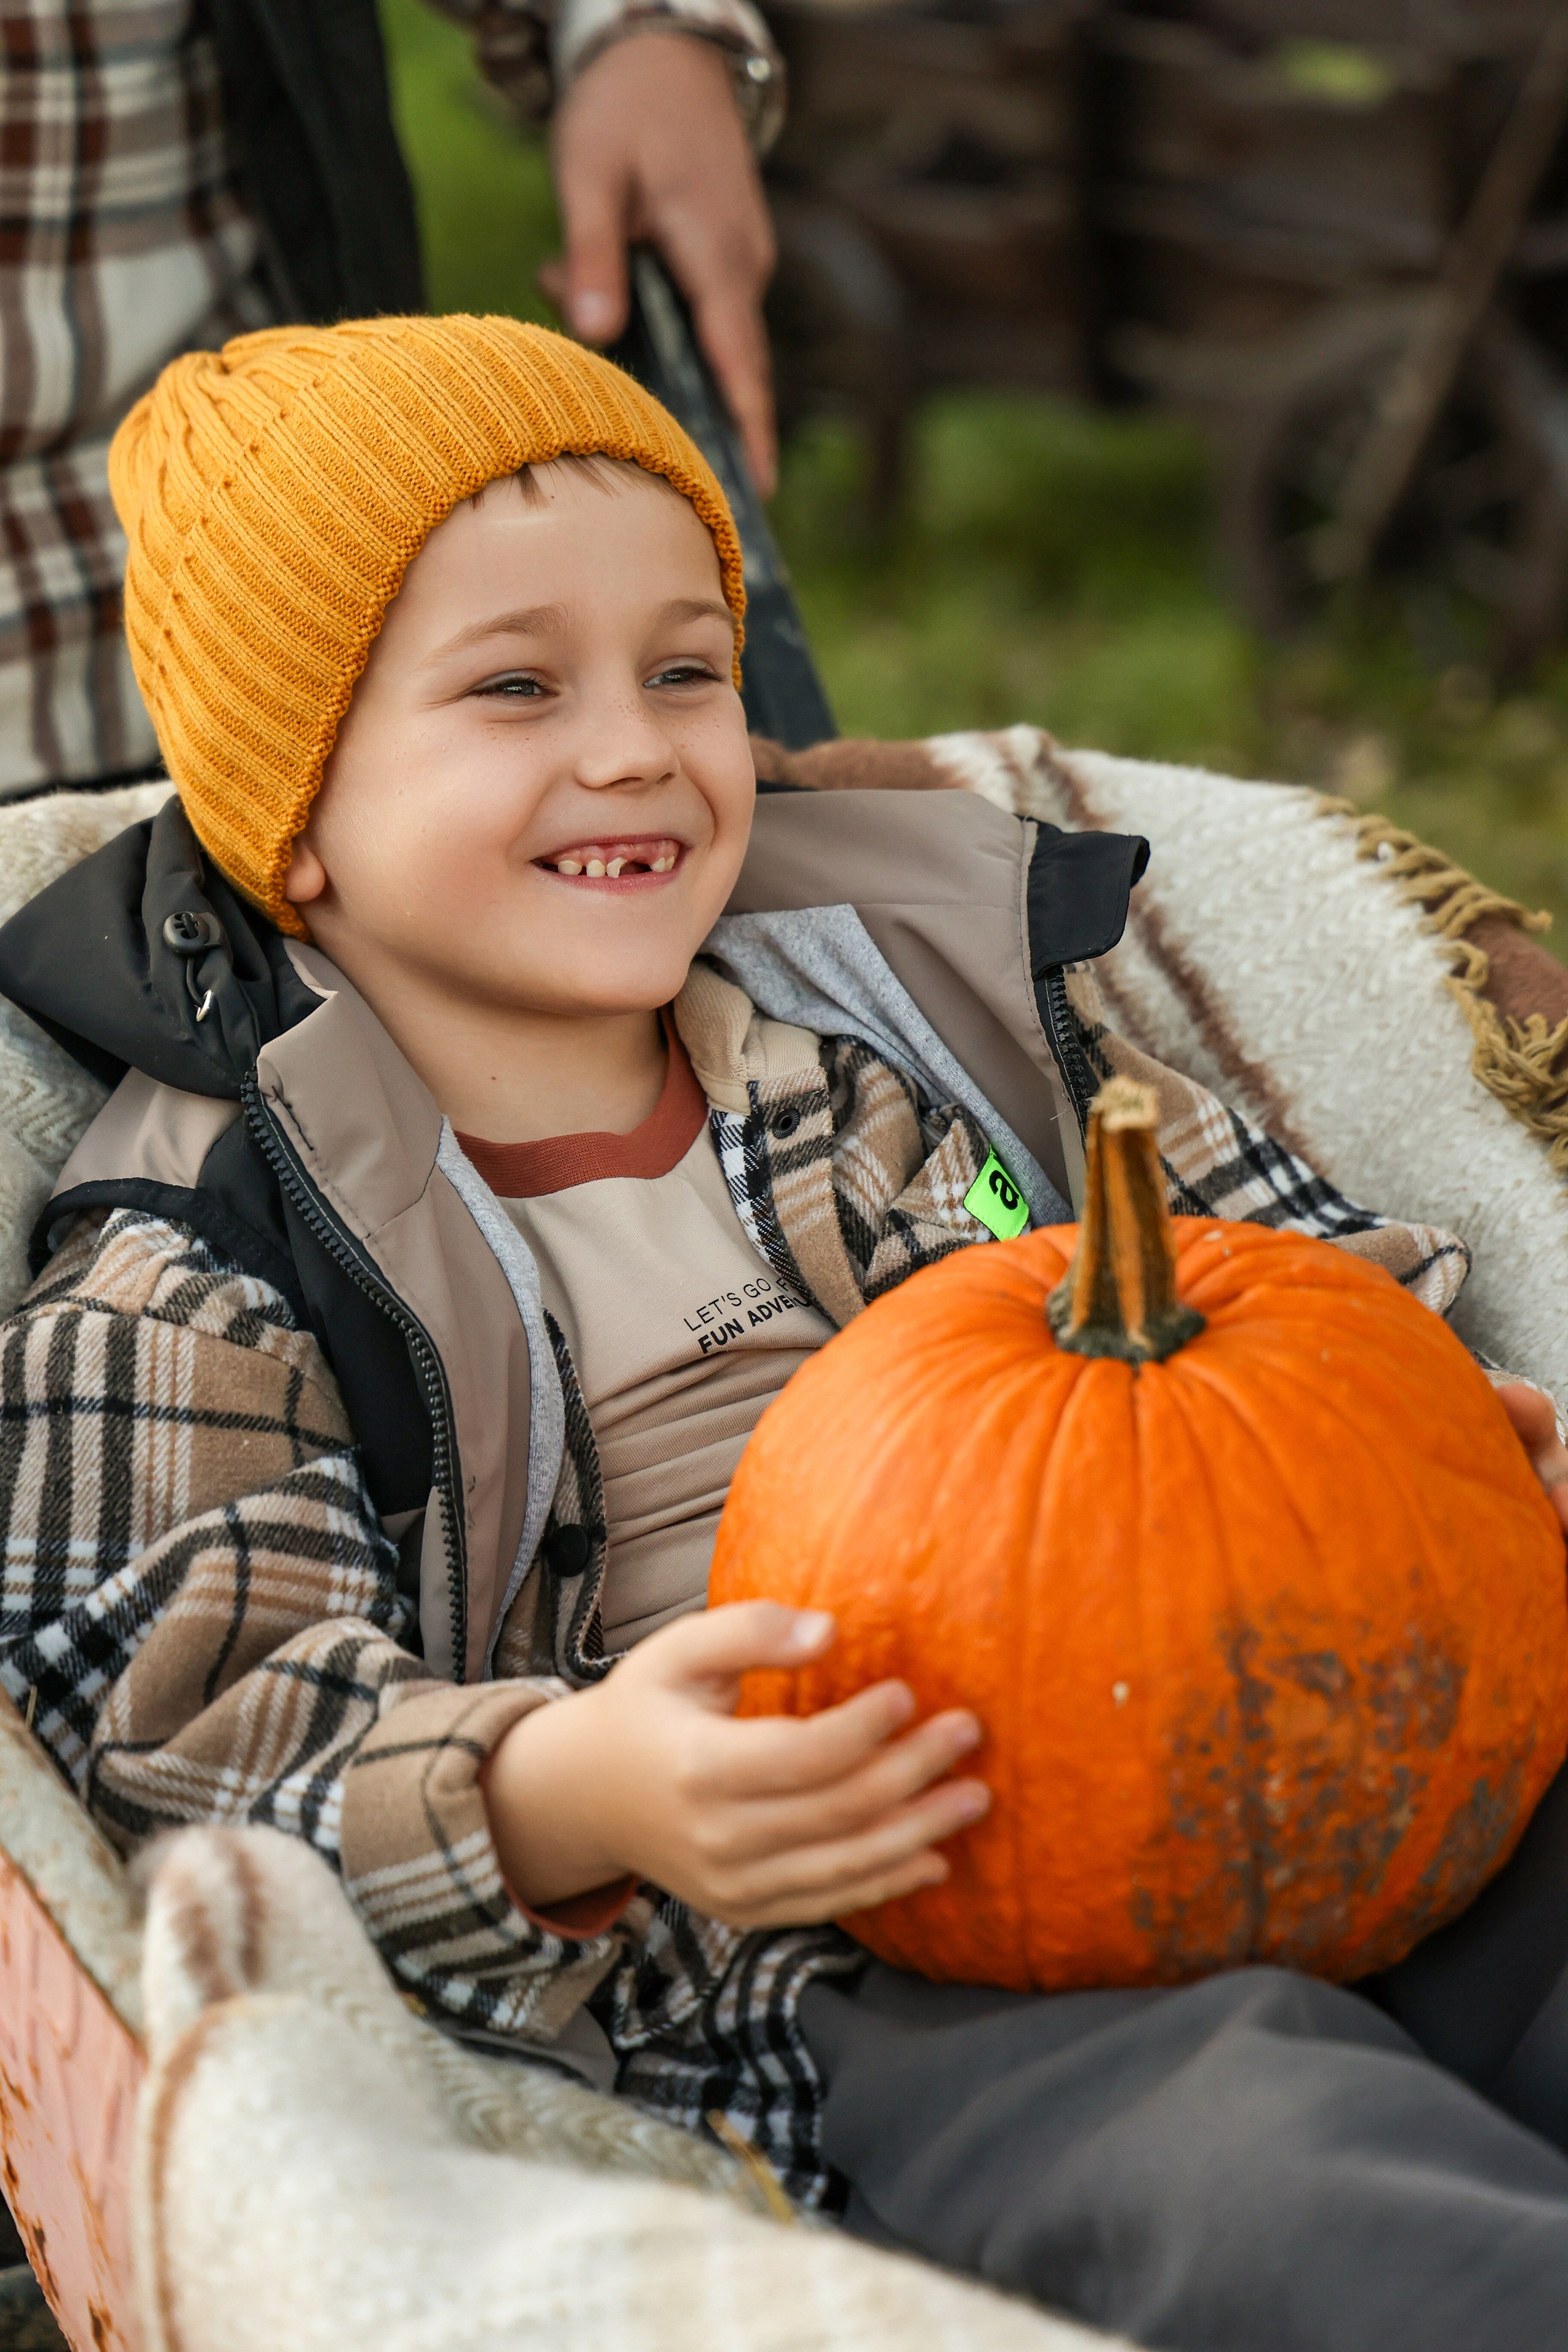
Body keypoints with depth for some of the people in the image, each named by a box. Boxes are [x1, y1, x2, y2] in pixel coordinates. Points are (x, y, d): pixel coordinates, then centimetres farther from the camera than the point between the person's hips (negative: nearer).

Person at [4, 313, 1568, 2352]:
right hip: (857, 1990, -5)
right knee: (1238, 2141, -35)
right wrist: (562, 1793, -25)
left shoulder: (909, 986, 19)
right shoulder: (200, 1288, 3)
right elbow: (202, 1730, -5)